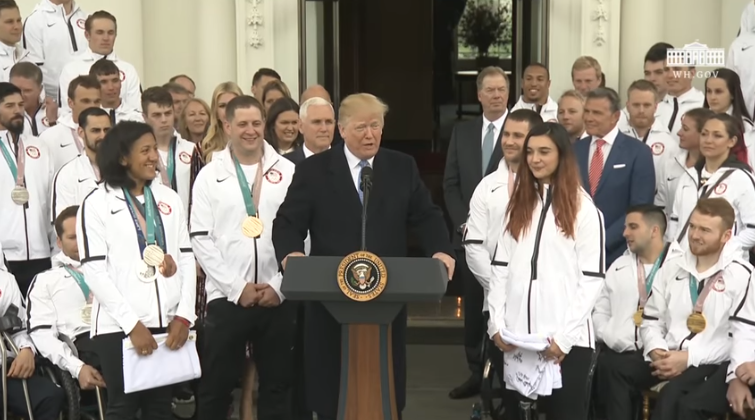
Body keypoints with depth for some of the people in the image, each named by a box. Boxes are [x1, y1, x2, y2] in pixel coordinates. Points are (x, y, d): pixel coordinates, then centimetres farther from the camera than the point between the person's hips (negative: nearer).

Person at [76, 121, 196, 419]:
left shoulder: (170, 199, 12)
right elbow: (94, 271, -8)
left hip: (168, 324, 4)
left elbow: (186, 259, 11)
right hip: (119, 327, -4)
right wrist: (132, 324, -13)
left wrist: (184, 315, -1)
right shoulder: (97, 204, -2)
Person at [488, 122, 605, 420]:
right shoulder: (518, 204, 15)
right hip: (516, 334, 4)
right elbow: (500, 267, 11)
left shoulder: (584, 209, 0)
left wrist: (565, 336, -12)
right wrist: (497, 323, 0)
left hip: (566, 338, -4)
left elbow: (592, 279, -5)